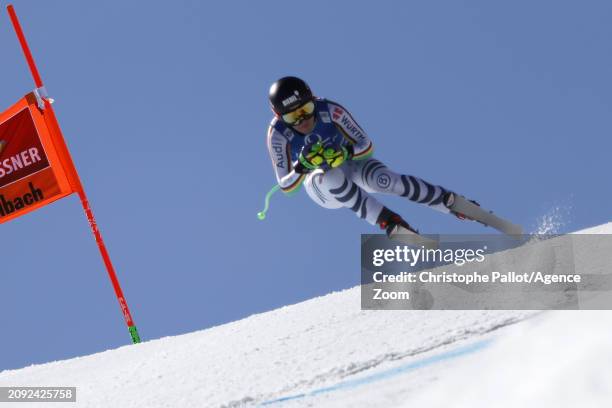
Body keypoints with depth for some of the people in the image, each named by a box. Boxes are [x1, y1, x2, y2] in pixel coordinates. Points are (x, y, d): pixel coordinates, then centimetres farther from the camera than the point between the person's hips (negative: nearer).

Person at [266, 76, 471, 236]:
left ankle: (450, 201, -19)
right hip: (319, 185, 0)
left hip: (350, 163, 0)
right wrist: (301, 166, -42)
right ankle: (388, 221, -34)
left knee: (384, 179, -31)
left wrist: (346, 153, -38)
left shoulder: (330, 111, -27)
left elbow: (367, 146, -18)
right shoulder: (277, 134, -25)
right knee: (332, 177, -38)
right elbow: (286, 186, -23)